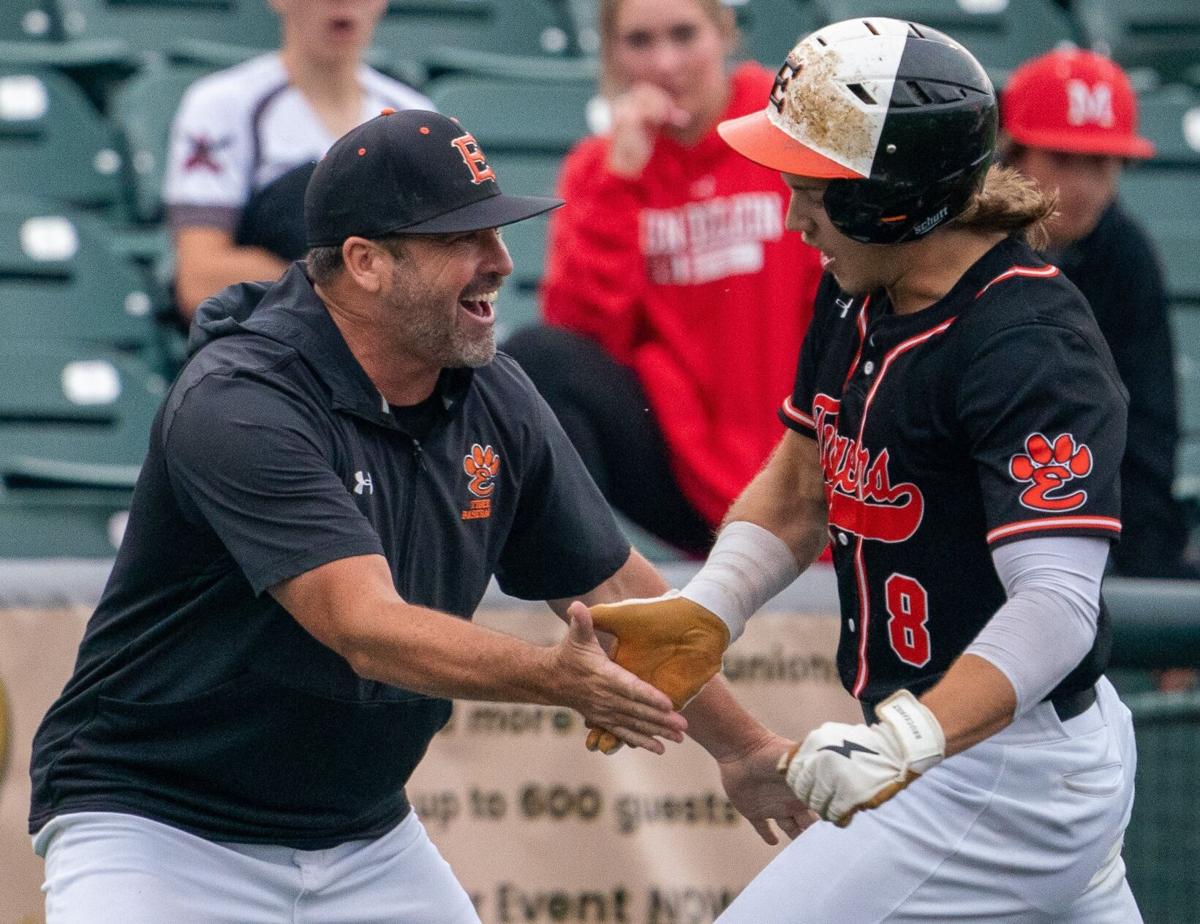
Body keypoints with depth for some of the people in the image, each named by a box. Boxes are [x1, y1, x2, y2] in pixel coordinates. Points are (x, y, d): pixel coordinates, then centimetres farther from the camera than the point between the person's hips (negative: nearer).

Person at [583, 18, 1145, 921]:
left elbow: (1056, 602, -34)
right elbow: (798, 492, 14)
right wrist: (701, 614, -5)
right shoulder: (859, 296, 5)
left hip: (999, 771, -10)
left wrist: (914, 739, -48)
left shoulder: (1034, 351, -24)